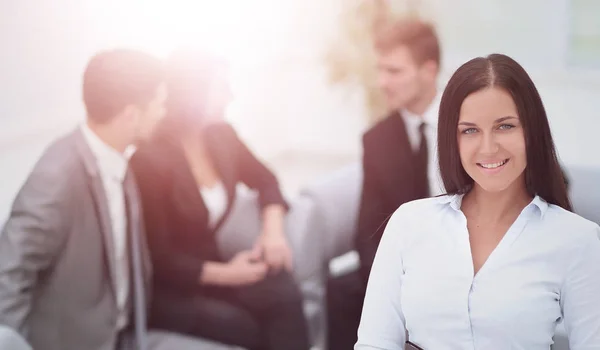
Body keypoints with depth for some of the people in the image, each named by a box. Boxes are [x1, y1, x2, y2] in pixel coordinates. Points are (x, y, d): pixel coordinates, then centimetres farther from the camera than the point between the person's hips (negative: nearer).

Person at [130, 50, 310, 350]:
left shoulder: (220, 136, -1)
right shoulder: (151, 160, -19)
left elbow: (264, 180, 16)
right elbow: (157, 258, -18)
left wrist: (273, 231, -4)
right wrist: (225, 274, -20)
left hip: (209, 266, 6)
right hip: (162, 288, -6)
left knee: (283, 295, -23)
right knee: (238, 325, -32)